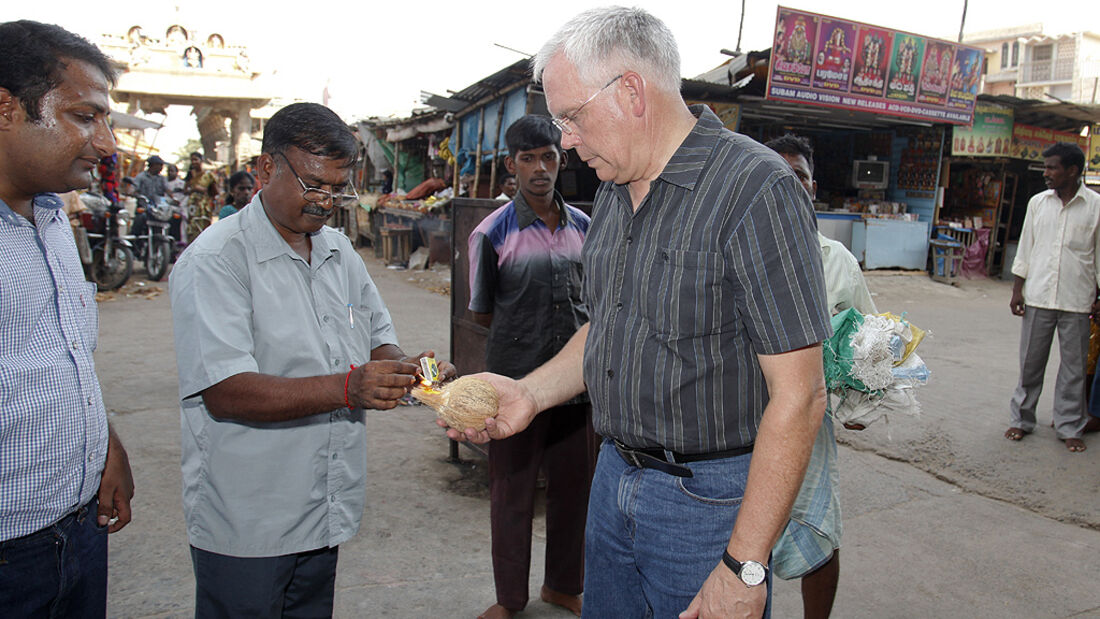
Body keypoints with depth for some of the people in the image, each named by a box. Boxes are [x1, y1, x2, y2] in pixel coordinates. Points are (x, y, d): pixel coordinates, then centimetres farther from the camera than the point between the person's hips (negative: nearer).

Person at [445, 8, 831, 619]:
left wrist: (744, 567, -20)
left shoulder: (756, 189, -19)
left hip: (707, 499, -7)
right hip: (614, 477, 7)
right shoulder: (612, 192, 7)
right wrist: (532, 393, 1)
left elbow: (799, 396, -21)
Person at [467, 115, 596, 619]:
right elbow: (481, 313, 1)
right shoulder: (492, 233, -6)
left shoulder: (583, 227, 5)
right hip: (517, 381, -4)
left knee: (574, 487, 15)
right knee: (512, 493, 9)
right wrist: (527, 336, 2)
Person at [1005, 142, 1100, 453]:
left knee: (1074, 366, 5)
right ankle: (1022, 419, 21)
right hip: (1038, 296, 2)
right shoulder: (1038, 202, 6)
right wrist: (1017, 289, 6)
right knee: (1030, 362, 8)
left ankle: (1069, 427, 18)